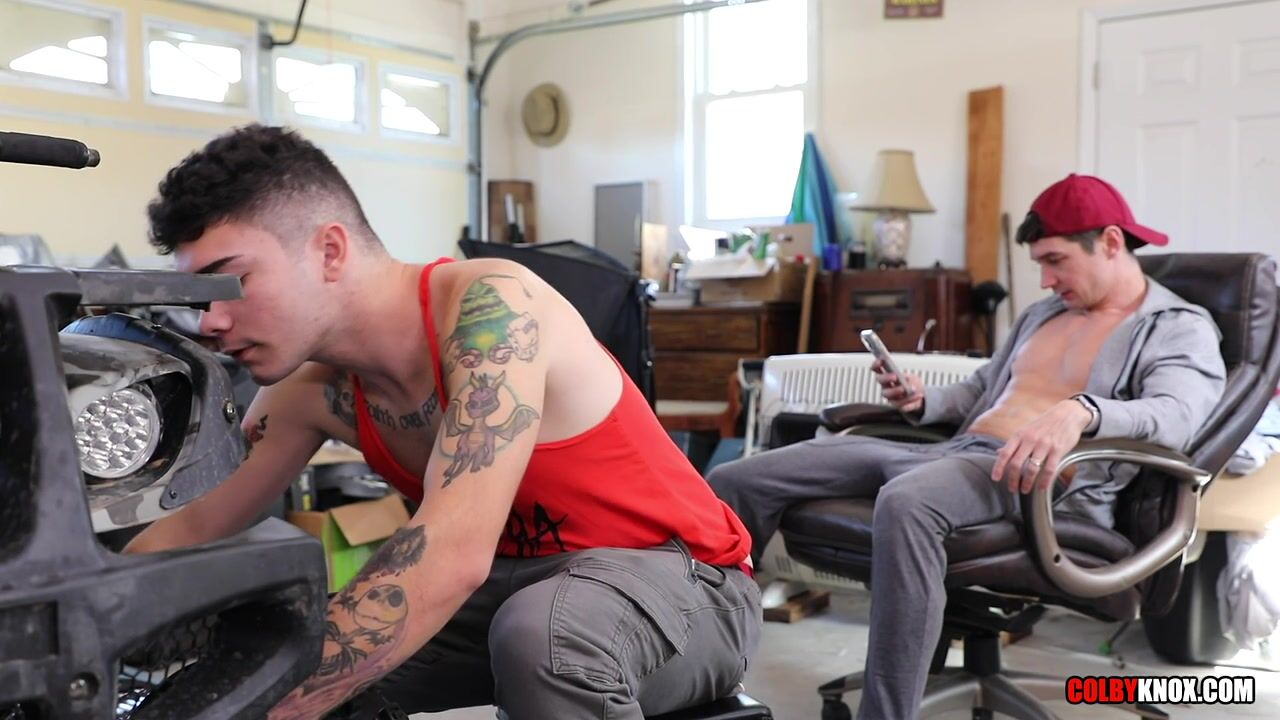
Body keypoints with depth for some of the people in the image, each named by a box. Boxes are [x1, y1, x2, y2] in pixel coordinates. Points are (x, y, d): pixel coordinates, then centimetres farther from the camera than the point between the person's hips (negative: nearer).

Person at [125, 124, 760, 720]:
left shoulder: (488, 304, -27)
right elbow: (195, 527, 9)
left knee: (541, 632, -39)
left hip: (681, 575, -6)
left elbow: (452, 555, -38)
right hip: (525, 584, 7)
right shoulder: (312, 392, -5)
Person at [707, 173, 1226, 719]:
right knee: (735, 482, -7)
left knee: (906, 501, -44)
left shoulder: (1181, 330, 3)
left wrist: (1082, 412, -37)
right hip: (954, 452, 8)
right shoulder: (1043, 313, 27)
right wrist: (923, 401, 14)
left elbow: (1175, 417, -17)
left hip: (1041, 479, -7)